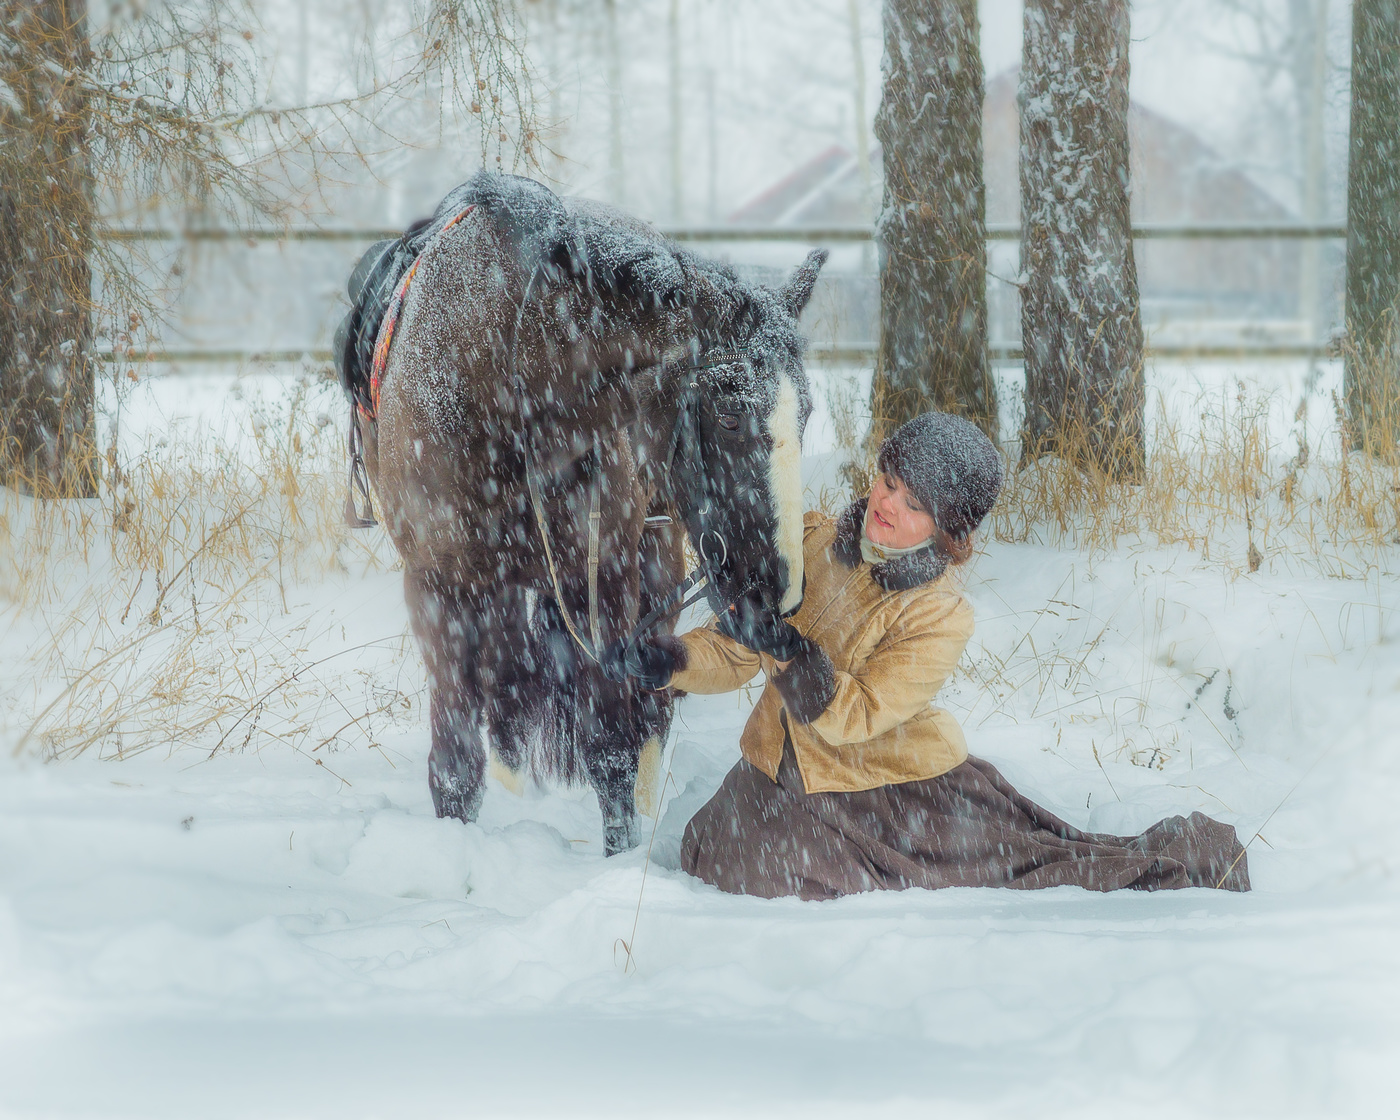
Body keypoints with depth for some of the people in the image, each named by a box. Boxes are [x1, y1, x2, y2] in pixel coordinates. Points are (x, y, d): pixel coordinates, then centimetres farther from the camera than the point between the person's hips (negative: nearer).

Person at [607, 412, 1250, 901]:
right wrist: (672, 663, -18)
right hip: (784, 780, 5)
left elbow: (853, 716, -25)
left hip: (899, 782, -5)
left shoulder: (940, 620, -17)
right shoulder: (812, 547, -3)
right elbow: (733, 656, 2)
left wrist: (786, 652, -38)